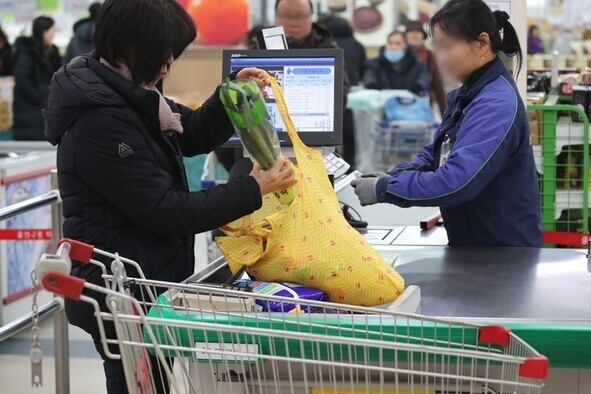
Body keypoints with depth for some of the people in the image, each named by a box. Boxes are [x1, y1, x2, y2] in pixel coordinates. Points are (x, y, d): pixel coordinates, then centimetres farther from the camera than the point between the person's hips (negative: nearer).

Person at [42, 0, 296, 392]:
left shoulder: (129, 96, 6)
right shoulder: (99, 123, -24)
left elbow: (195, 134, 18)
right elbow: (167, 212, -24)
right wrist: (252, 190, -20)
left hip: (143, 284, 10)